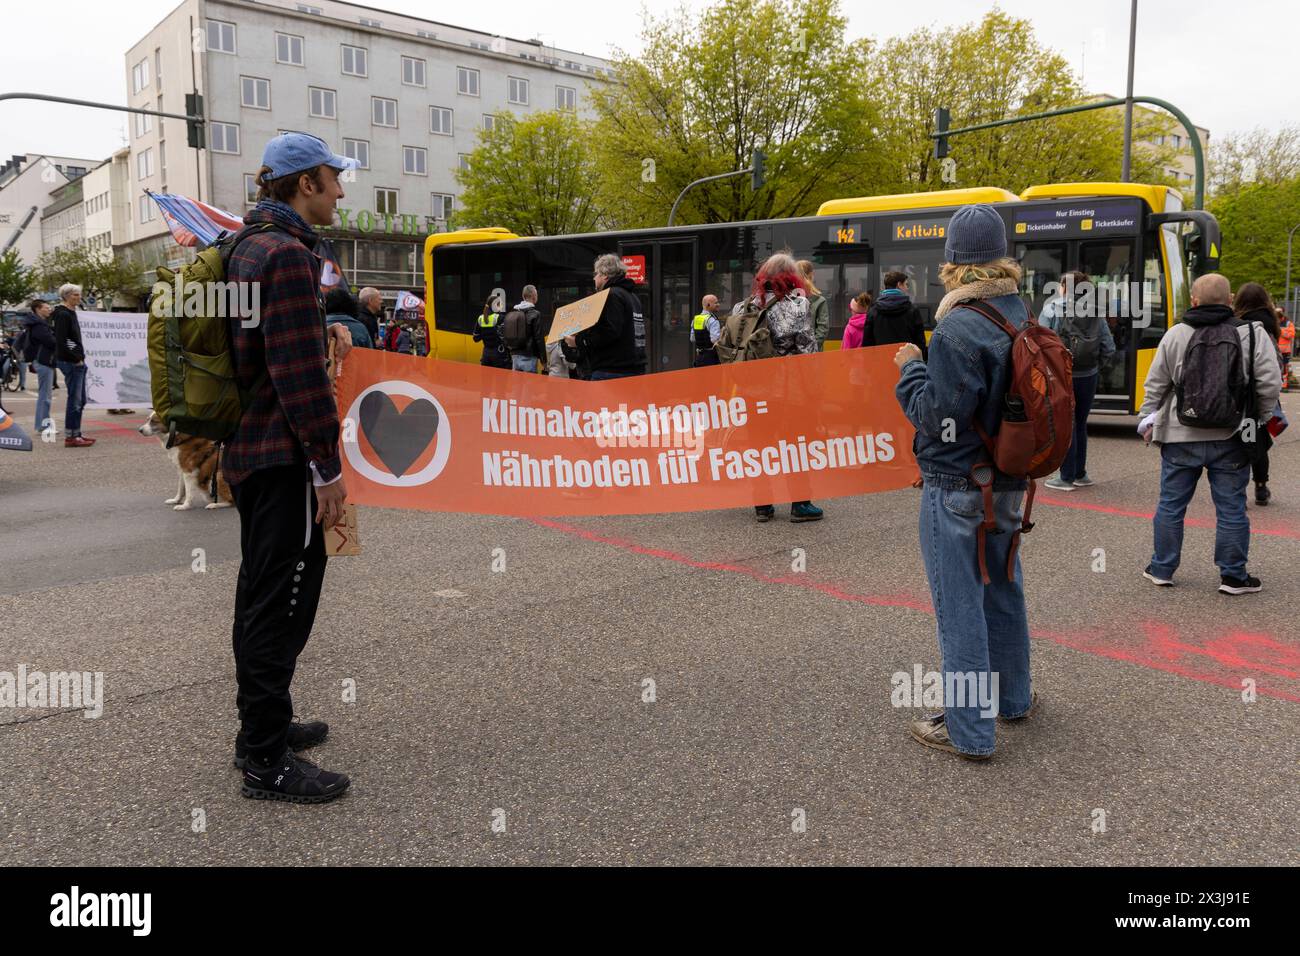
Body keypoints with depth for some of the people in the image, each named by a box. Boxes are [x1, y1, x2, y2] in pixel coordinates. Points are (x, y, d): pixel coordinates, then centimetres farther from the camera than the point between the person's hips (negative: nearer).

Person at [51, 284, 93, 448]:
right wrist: (76, 359, -15)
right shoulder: (63, 314, -12)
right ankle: (70, 437, -4)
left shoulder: (71, 313, 17)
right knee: (74, 400, -7)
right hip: (70, 362, -10)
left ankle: (76, 433, 21)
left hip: (77, 361, 10)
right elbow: (61, 342, -19)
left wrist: (80, 357, 12)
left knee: (80, 400, 14)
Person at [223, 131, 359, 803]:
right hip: (284, 456, -11)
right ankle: (267, 762, 5)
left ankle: (260, 726, 32)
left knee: (260, 591, 18)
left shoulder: (249, 247, 15)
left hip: (248, 448, 11)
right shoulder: (288, 252, -17)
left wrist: (323, 330, 11)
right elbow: (297, 371, -22)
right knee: (282, 602, -4)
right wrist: (328, 468, -18)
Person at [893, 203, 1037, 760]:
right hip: (1008, 483, 8)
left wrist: (910, 369, -6)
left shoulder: (958, 327, -20)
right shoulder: (1023, 317, 5)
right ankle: (1012, 698, 39)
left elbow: (938, 416, -20)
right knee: (1003, 591, 22)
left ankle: (969, 731, 11)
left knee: (959, 605, 1)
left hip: (956, 489, -8)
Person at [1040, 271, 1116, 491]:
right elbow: (1108, 348, 1)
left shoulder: (1052, 310, -9)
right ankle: (1080, 474, 25)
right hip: (1088, 378, 4)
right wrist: (1094, 367, 14)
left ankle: (1067, 477, 5)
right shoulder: (1096, 313, 3)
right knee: (1080, 424, 16)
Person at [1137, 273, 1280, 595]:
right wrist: (1262, 418, 9)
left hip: (1180, 436, 1)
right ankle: (1233, 576, 13)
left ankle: (1161, 569, 20)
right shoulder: (1252, 333, -4)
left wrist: (1147, 418, 16)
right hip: (1230, 438, -1)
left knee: (1171, 505, 11)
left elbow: (1156, 384, 3)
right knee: (1231, 508, 7)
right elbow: (1270, 381, -6)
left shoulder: (1176, 334, -1)